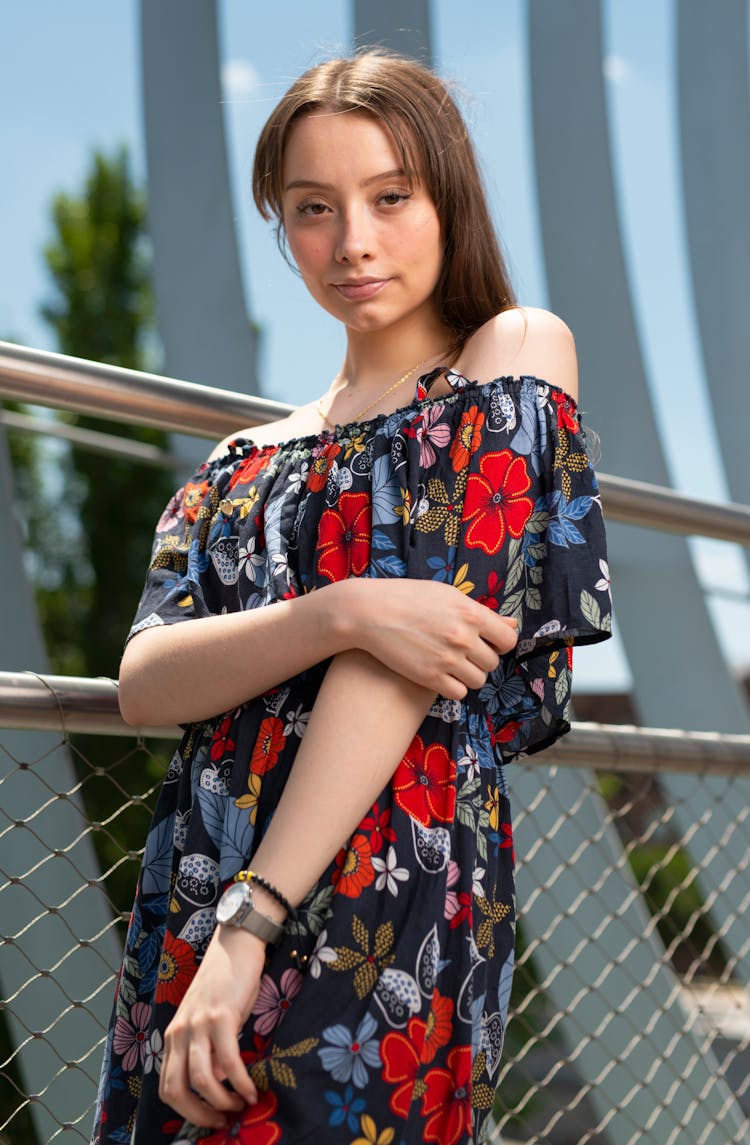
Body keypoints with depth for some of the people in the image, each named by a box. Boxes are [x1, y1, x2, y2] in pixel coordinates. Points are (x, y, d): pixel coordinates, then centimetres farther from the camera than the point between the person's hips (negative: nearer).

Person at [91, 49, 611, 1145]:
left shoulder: (517, 354, 2)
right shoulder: (248, 461, 18)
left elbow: (413, 648, -10)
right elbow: (142, 682, 1)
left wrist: (253, 917, -17)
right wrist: (342, 613, -19)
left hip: (380, 900, -5)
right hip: (183, 922, 5)